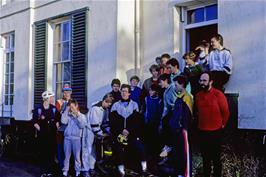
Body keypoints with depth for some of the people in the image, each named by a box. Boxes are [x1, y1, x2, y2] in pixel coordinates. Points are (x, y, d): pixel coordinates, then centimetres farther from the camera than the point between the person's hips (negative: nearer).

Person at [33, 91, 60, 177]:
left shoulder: (54, 108, 6)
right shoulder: (38, 109, -2)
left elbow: (57, 120, 12)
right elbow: (35, 122, 1)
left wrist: (56, 128, 2)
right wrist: (39, 129, -5)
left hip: (52, 134, 2)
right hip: (42, 134, -2)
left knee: (51, 152, 2)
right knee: (43, 152, 3)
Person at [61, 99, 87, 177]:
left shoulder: (82, 115, 6)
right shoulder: (67, 115, 8)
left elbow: (82, 125, -8)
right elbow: (63, 122, -9)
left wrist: (77, 115, -10)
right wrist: (66, 111, -5)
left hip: (76, 138, -1)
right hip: (67, 137, 1)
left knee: (77, 156, 4)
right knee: (66, 156, 7)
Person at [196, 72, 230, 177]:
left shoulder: (218, 94, -14)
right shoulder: (198, 95, 2)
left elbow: (226, 112, -6)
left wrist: (222, 124, 1)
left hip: (215, 132, -5)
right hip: (202, 131, 5)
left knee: (216, 157, 8)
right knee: (205, 157, 17)